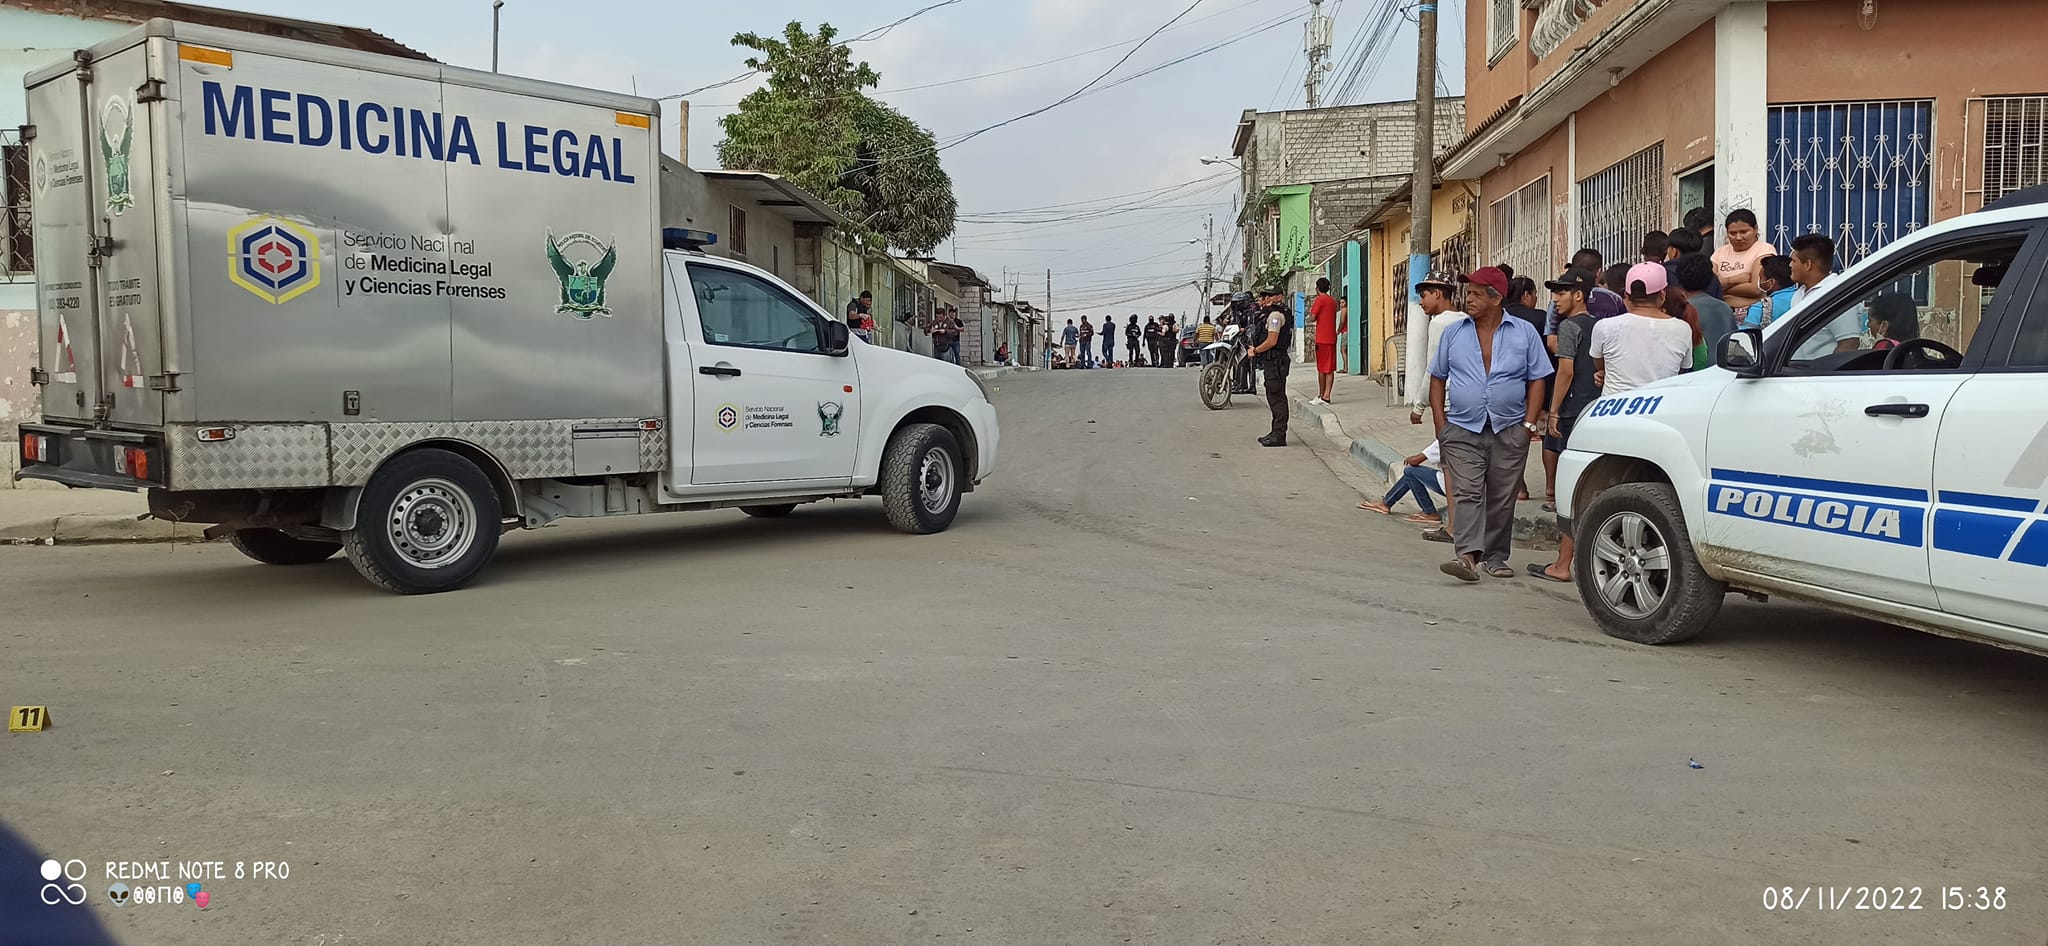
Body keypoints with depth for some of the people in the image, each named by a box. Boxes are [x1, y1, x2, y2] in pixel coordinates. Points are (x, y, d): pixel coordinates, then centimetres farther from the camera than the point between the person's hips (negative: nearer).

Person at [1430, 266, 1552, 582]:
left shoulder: (1525, 333, 4)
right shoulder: (1454, 333, 8)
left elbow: (1537, 379, 5)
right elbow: (1437, 378, 11)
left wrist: (1529, 424, -3)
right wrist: (1441, 424, 3)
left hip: (1509, 432, 0)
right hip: (1463, 430, 0)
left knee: (1502, 498, 5)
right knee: (1468, 493, -13)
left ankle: (1495, 556, 15)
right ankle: (1469, 555, -22)